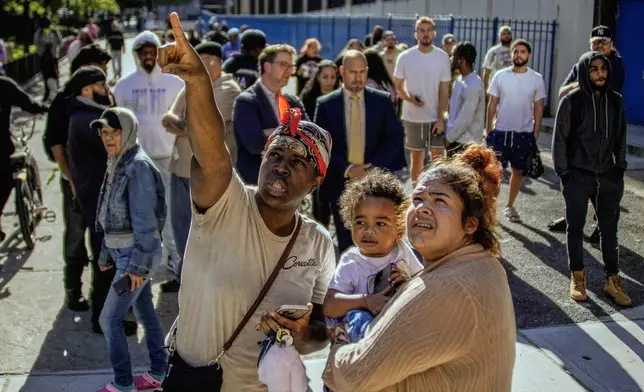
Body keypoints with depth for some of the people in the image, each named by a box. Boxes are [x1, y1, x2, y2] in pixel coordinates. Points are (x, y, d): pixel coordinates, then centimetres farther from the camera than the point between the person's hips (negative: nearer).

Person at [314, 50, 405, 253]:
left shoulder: (382, 100, 4)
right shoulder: (326, 104, 2)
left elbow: (395, 137, 0)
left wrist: (373, 168, -12)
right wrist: (347, 169, -15)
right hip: (340, 183, 0)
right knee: (346, 244, 9)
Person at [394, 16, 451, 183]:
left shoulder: (443, 57, -4)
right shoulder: (405, 57, -6)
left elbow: (444, 91, -2)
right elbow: (398, 86, 2)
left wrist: (441, 118, -9)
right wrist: (409, 97, -19)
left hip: (436, 117, 0)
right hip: (413, 118, 0)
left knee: (438, 158, 0)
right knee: (417, 158, 11)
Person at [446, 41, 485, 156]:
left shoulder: (473, 86, -23)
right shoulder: (459, 80, 7)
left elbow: (464, 120, -23)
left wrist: (448, 138, -13)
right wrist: (448, 135, 10)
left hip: (467, 143, -9)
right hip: (456, 140, 9)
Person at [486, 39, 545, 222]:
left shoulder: (537, 79, -2)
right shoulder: (500, 76, -3)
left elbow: (538, 108, 2)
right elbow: (492, 104, 1)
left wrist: (536, 134, -2)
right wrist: (488, 130, -2)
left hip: (525, 133, 1)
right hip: (500, 132, -1)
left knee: (518, 171, 12)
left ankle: (510, 206, 26)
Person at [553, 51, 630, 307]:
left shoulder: (615, 100, 4)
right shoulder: (571, 101, -7)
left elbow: (621, 137, 12)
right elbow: (560, 139, -5)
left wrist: (620, 167, 7)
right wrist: (563, 173, -8)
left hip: (608, 176, 3)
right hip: (578, 176, -3)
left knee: (609, 229, 7)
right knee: (575, 228, 7)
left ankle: (612, 281, 18)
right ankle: (577, 279, 21)